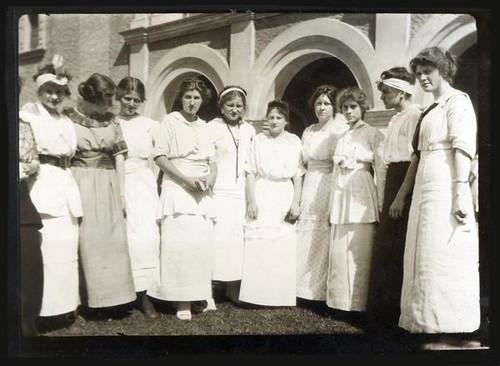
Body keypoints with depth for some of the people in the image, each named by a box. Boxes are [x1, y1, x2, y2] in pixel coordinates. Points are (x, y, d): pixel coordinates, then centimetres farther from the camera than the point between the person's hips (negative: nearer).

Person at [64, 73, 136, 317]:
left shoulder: (111, 120, 8)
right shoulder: (68, 117, -3)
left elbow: (119, 157, 9)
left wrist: (121, 193, 4)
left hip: (108, 187, 4)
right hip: (81, 185, -3)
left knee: (113, 241, 5)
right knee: (88, 241, 1)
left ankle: (114, 299, 17)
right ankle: (93, 301, 13)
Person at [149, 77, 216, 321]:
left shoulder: (204, 127, 17)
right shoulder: (170, 121, 2)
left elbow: (212, 161, 17)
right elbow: (159, 156, -7)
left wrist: (210, 178, -4)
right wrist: (186, 179, -14)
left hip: (202, 193, 5)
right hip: (177, 189, -5)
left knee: (203, 243, -1)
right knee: (180, 243, -9)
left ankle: (201, 294, 11)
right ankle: (182, 302, -2)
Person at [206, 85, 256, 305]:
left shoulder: (249, 130, 12)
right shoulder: (212, 127, -2)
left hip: (242, 194, 4)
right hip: (219, 193, -4)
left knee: (238, 237, 6)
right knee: (218, 237, -5)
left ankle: (234, 288, 17)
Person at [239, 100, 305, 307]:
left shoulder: (294, 142, 5)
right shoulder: (258, 140, 5)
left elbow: (298, 176, 4)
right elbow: (250, 173, 3)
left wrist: (296, 202, -3)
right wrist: (251, 201, -5)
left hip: (285, 198, 0)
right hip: (261, 198, 0)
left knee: (284, 248, 0)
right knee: (257, 246, 0)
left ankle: (282, 296, 13)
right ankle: (257, 295, 11)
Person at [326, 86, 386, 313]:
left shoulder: (373, 134, 0)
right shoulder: (342, 138, 18)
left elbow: (381, 172, -5)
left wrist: (381, 207, -8)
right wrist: (332, 206, 14)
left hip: (361, 200, -6)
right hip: (340, 201, 6)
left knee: (359, 254, -4)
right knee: (338, 254, 5)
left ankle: (358, 303, 7)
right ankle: (339, 301, 16)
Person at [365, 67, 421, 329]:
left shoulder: (414, 116, -10)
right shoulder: (395, 119, 17)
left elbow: (415, 160, -17)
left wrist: (401, 196, -19)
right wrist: (387, 196, 15)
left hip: (405, 185, -9)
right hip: (392, 182, 9)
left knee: (394, 251, -3)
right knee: (383, 247, 12)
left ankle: (389, 313, 10)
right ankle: (381, 310, 24)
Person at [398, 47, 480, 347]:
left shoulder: (457, 100, -2)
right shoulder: (430, 110, 22)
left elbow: (464, 148, -13)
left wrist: (461, 193, -22)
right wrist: (403, 192, 21)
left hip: (445, 187, -9)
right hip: (425, 187, 9)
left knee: (444, 258, -6)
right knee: (426, 257, 9)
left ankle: (453, 329, 4)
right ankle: (431, 322, 18)